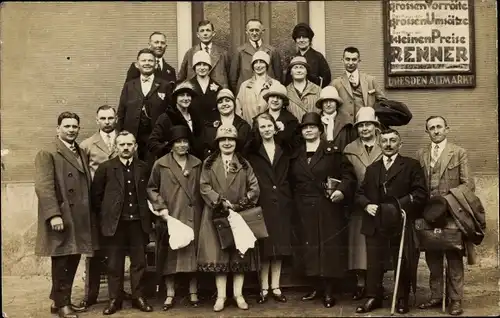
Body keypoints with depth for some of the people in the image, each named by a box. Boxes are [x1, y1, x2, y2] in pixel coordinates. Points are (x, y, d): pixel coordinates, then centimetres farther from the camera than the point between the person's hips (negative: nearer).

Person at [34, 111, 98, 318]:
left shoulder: (81, 154, 18)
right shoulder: (47, 154, -6)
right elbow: (43, 186, -15)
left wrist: (91, 214, 12)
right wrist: (53, 214, -23)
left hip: (80, 220, 7)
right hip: (62, 219, -7)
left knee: (72, 261, 11)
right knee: (61, 262, 1)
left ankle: (61, 300, 24)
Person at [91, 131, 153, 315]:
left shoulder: (143, 168, 6)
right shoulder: (105, 168, -1)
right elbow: (96, 195, 3)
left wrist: (146, 214, 9)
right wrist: (103, 216, 2)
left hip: (138, 222, 2)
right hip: (115, 223, -2)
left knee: (139, 262, 7)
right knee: (114, 264, 5)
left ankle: (138, 298, 17)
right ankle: (114, 299, 15)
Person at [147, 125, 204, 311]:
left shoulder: (197, 164, 8)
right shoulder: (161, 164, -1)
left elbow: (202, 190, 12)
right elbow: (151, 189, 3)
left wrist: (202, 211, 5)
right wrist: (161, 207, -8)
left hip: (192, 216, 2)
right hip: (171, 216, -2)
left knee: (192, 252, 6)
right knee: (171, 254, 2)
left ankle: (193, 293, 16)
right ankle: (170, 294, 12)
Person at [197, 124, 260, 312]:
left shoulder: (244, 164, 7)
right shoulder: (209, 164, 5)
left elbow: (254, 188, 1)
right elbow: (204, 187, -4)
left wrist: (242, 204, -14)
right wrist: (221, 201, -16)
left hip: (241, 215, 1)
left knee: (240, 255, 4)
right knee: (218, 255, 0)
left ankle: (238, 294, 14)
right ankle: (221, 296, 8)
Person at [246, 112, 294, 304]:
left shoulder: (284, 151, 10)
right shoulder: (253, 152, 2)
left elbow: (289, 178, 10)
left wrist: (290, 200, 0)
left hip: (282, 203, 3)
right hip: (262, 203, -3)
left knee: (280, 246, 6)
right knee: (264, 247, 0)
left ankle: (276, 287, 14)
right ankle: (264, 288, 9)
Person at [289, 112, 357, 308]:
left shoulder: (333, 153, 0)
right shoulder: (295, 156, 12)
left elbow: (349, 175, -5)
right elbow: (291, 182, 14)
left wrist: (342, 191, -20)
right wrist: (295, 202, 5)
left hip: (329, 209, -4)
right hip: (304, 211, 4)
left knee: (329, 248, -1)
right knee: (308, 247, 7)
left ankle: (329, 292, 8)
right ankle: (315, 287, 20)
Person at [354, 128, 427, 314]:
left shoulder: (411, 166, 2)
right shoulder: (372, 169, 17)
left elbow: (421, 193, -7)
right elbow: (359, 194, 16)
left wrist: (399, 205, -17)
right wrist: (366, 205, -6)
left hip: (401, 225, -3)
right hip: (375, 225, 4)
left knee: (402, 263, 7)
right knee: (374, 263, 7)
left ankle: (402, 299, 21)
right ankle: (373, 298, 19)